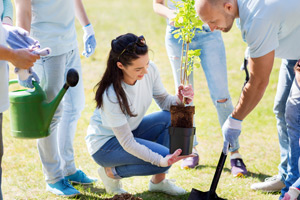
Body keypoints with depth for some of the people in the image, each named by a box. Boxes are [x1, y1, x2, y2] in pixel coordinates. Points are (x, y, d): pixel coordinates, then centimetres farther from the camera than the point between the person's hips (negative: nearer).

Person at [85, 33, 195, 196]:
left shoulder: (150, 70, -17)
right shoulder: (112, 96, -34)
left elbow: (163, 100, -1)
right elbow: (127, 143, -28)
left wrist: (179, 100, -25)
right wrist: (161, 161, -39)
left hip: (131, 130, 7)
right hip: (105, 143, -7)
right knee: (164, 158, -24)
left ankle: (158, 181, -2)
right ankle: (111, 172, -2)